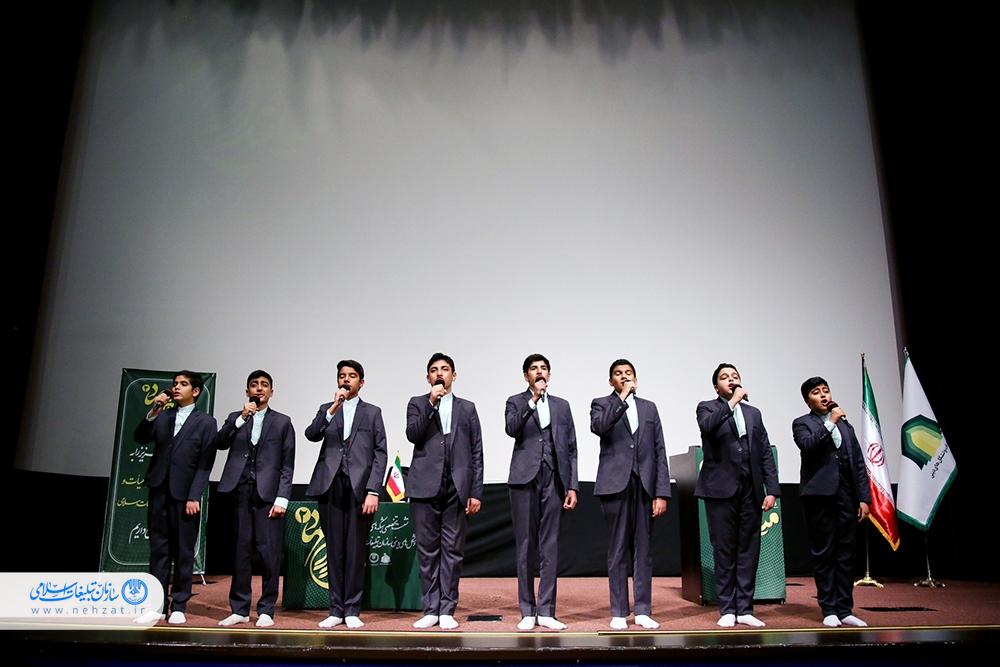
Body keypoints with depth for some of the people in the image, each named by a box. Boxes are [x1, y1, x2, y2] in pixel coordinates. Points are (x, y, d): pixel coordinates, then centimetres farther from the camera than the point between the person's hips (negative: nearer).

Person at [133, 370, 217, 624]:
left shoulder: (205, 422, 2)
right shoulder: (162, 416, 15)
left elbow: (205, 463, -4)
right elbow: (141, 438, 1)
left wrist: (194, 497, -11)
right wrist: (153, 412, -11)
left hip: (185, 494, -3)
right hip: (159, 491, 4)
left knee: (184, 552, 2)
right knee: (158, 549, 7)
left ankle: (179, 606, 9)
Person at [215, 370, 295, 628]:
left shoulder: (282, 422, 9)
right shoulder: (235, 418, 16)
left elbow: (287, 465, 4)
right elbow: (220, 443, -2)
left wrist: (281, 499, -5)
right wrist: (241, 419, -11)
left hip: (268, 494, -2)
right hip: (241, 491, 2)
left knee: (269, 553, -3)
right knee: (240, 552, 5)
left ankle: (266, 610, 7)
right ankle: (239, 609, 16)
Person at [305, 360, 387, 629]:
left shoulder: (372, 412, 11)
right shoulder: (326, 410, 16)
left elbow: (380, 453, 3)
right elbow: (311, 435, -4)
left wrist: (373, 491, -7)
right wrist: (333, 409, -15)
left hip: (359, 488, -1)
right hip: (331, 486, 2)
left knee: (356, 550, 0)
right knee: (334, 549, 5)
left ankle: (352, 611, 8)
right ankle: (336, 609, 13)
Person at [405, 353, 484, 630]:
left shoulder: (467, 408, 13)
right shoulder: (417, 404, 11)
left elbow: (476, 453, 9)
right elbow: (412, 434, -8)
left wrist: (476, 492, 2)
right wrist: (431, 403, -13)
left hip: (456, 487, 1)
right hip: (425, 486, 0)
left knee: (452, 550, 3)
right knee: (427, 550, 4)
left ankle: (447, 610, 10)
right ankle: (430, 609, 13)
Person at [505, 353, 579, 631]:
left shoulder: (561, 406, 15)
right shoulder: (516, 402, 8)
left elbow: (571, 449, 12)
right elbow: (511, 429, -14)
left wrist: (572, 486, 5)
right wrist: (533, 399, -18)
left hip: (553, 481, 2)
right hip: (525, 480, -2)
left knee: (550, 546, 3)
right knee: (526, 547, 2)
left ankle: (546, 611, 8)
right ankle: (527, 612, 10)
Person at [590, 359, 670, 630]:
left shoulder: (649, 408, 15)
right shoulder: (602, 404, 7)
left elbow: (660, 452, 9)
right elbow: (598, 427, -18)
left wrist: (662, 493, 1)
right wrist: (623, 397, -17)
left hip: (645, 485, 3)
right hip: (616, 485, -3)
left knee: (643, 550, 6)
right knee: (617, 551, 3)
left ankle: (643, 611, 14)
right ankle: (619, 612, 10)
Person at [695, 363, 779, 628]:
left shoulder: (753, 413, 17)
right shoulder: (707, 408, 5)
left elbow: (766, 454, 12)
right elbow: (707, 426, -20)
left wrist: (772, 489, 4)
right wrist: (733, 402, -16)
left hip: (750, 491, 4)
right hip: (721, 489, -4)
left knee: (749, 550, 5)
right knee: (724, 551, 1)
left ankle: (745, 609, 13)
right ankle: (727, 610, 10)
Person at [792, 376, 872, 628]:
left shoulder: (845, 425, 20)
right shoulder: (802, 423, 6)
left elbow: (859, 464, 16)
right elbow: (807, 446, -16)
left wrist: (864, 498, 7)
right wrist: (830, 422, -13)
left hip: (846, 497, 4)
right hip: (820, 495, -4)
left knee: (846, 554, 6)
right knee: (824, 554, 0)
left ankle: (845, 609, 13)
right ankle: (829, 610, 7)